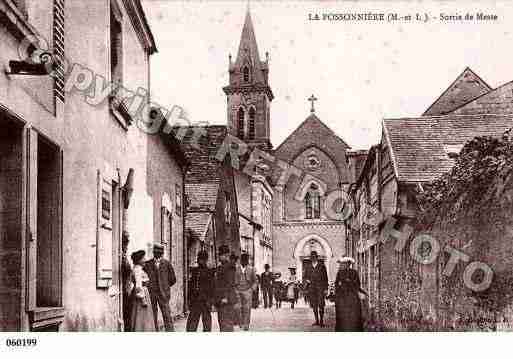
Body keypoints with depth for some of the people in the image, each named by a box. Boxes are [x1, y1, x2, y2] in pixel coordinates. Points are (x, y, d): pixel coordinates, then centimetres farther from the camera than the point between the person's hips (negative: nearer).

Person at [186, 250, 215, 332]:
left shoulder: (210, 272, 2)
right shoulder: (194, 271, 13)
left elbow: (211, 288, -2)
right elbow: (190, 286, 15)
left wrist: (209, 300, -11)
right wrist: (190, 300, 11)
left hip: (205, 300, -3)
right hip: (195, 300, 3)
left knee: (206, 318, 1)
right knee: (192, 319, 3)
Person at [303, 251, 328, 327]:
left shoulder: (322, 266, 3)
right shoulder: (307, 267, 11)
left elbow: (325, 278, 4)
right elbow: (305, 277, 17)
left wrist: (326, 289, -2)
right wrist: (306, 280, -7)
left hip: (320, 288, -3)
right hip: (311, 288, 3)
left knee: (321, 304, -10)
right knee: (314, 305, 5)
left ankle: (321, 321, -3)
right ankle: (316, 321, 13)